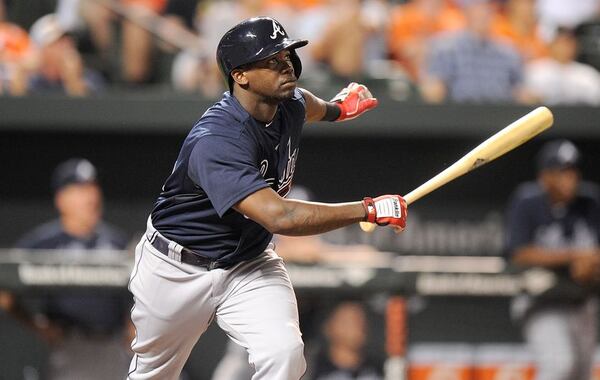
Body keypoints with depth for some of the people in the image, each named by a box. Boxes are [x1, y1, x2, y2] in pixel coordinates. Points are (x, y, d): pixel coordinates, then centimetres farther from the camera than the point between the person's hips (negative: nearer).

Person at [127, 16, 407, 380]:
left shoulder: (289, 107, -9)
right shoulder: (215, 142, -35)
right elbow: (278, 216, -44)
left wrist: (335, 108, 41)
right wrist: (369, 210, -43)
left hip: (251, 267, 5)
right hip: (177, 269, -5)